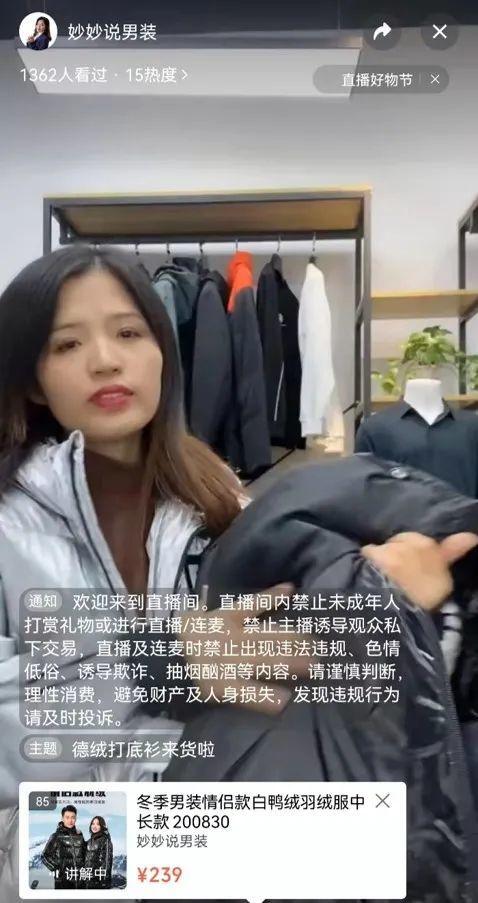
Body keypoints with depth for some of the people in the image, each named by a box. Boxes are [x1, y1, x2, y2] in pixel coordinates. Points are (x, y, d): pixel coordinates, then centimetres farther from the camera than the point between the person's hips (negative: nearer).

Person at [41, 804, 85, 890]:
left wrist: (82, 866, 7)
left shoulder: (79, 835, 8)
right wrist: (56, 868, -9)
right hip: (62, 880, -4)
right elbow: (45, 856, -3)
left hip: (78, 880, 4)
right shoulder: (56, 836, -5)